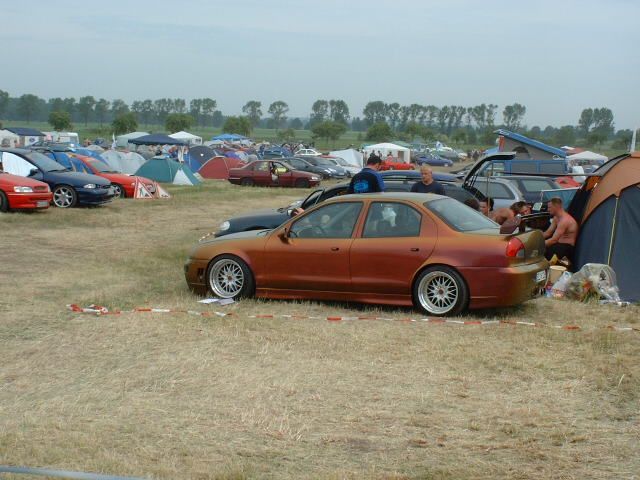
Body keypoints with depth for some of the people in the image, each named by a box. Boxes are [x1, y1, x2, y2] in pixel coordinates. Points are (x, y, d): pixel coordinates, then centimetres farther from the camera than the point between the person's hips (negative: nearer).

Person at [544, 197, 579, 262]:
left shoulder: (564, 220, -22)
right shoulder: (556, 218, 9)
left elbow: (554, 240, -26)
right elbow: (548, 233, 13)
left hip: (567, 247, -10)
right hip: (559, 243, 10)